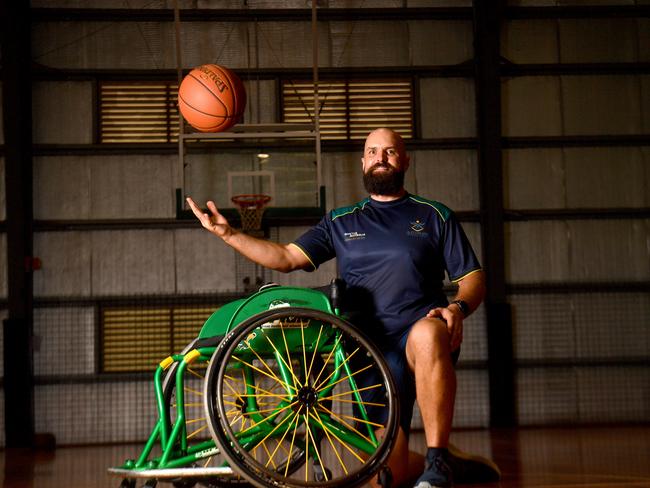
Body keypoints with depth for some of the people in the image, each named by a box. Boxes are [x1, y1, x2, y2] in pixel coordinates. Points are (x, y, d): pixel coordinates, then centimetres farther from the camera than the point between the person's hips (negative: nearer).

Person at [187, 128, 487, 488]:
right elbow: (286, 258, 13)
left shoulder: (434, 216, 13)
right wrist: (227, 234, 3)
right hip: (374, 349, 2)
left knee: (427, 335, -42)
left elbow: (473, 278, 9)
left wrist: (458, 308, -13)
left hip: (423, 330, -2)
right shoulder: (341, 223, 20)